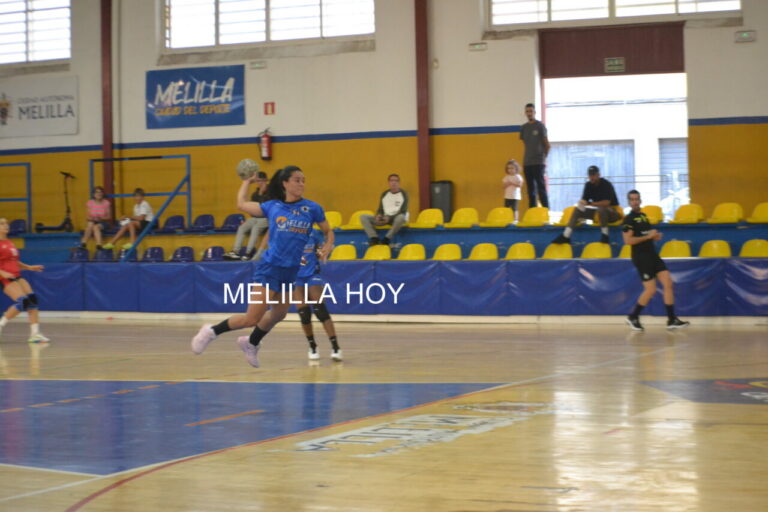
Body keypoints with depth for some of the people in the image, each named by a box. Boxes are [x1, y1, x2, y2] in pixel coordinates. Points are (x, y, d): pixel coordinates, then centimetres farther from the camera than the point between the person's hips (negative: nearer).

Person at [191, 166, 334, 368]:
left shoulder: (312, 208, 1)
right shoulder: (272, 207, 0)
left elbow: (328, 232, 12)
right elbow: (242, 204, 13)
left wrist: (327, 247, -8)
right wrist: (247, 181, 25)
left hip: (291, 271, 4)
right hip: (269, 268, -4)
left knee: (278, 314, 22)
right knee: (251, 319, -10)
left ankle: (251, 343, 48)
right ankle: (211, 332, 11)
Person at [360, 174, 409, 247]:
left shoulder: (403, 194, 1)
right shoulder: (384, 194, 14)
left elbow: (403, 211, -7)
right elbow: (380, 209, 17)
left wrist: (390, 218, -20)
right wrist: (379, 215, -8)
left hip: (396, 218, -5)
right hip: (385, 218, 5)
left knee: (401, 217, -42)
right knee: (363, 217, -13)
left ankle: (386, 239, -38)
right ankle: (374, 238, -30)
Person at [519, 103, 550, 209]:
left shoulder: (540, 126, -2)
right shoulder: (523, 128, 13)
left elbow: (547, 144, 0)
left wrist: (543, 157, 3)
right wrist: (525, 161, 12)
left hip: (538, 163, -5)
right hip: (527, 163, 5)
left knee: (541, 187, -9)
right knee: (531, 189, 6)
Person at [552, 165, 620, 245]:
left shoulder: (606, 184, -16)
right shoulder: (588, 185, 4)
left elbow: (607, 202, -25)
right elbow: (584, 200, 6)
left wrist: (590, 203, -24)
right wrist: (582, 203, -20)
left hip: (612, 212, -7)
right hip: (597, 212, 7)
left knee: (601, 209, -40)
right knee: (577, 210, -7)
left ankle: (605, 236, -29)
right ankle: (565, 236, -15)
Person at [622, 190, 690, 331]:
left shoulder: (643, 216, 16)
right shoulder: (629, 219, -9)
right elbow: (628, 240, -18)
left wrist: (655, 236, 7)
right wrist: (648, 236, -17)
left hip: (652, 255, 8)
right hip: (641, 257, -8)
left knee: (668, 283, -1)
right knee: (651, 290, -8)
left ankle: (672, 320, 2)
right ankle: (633, 317, 11)